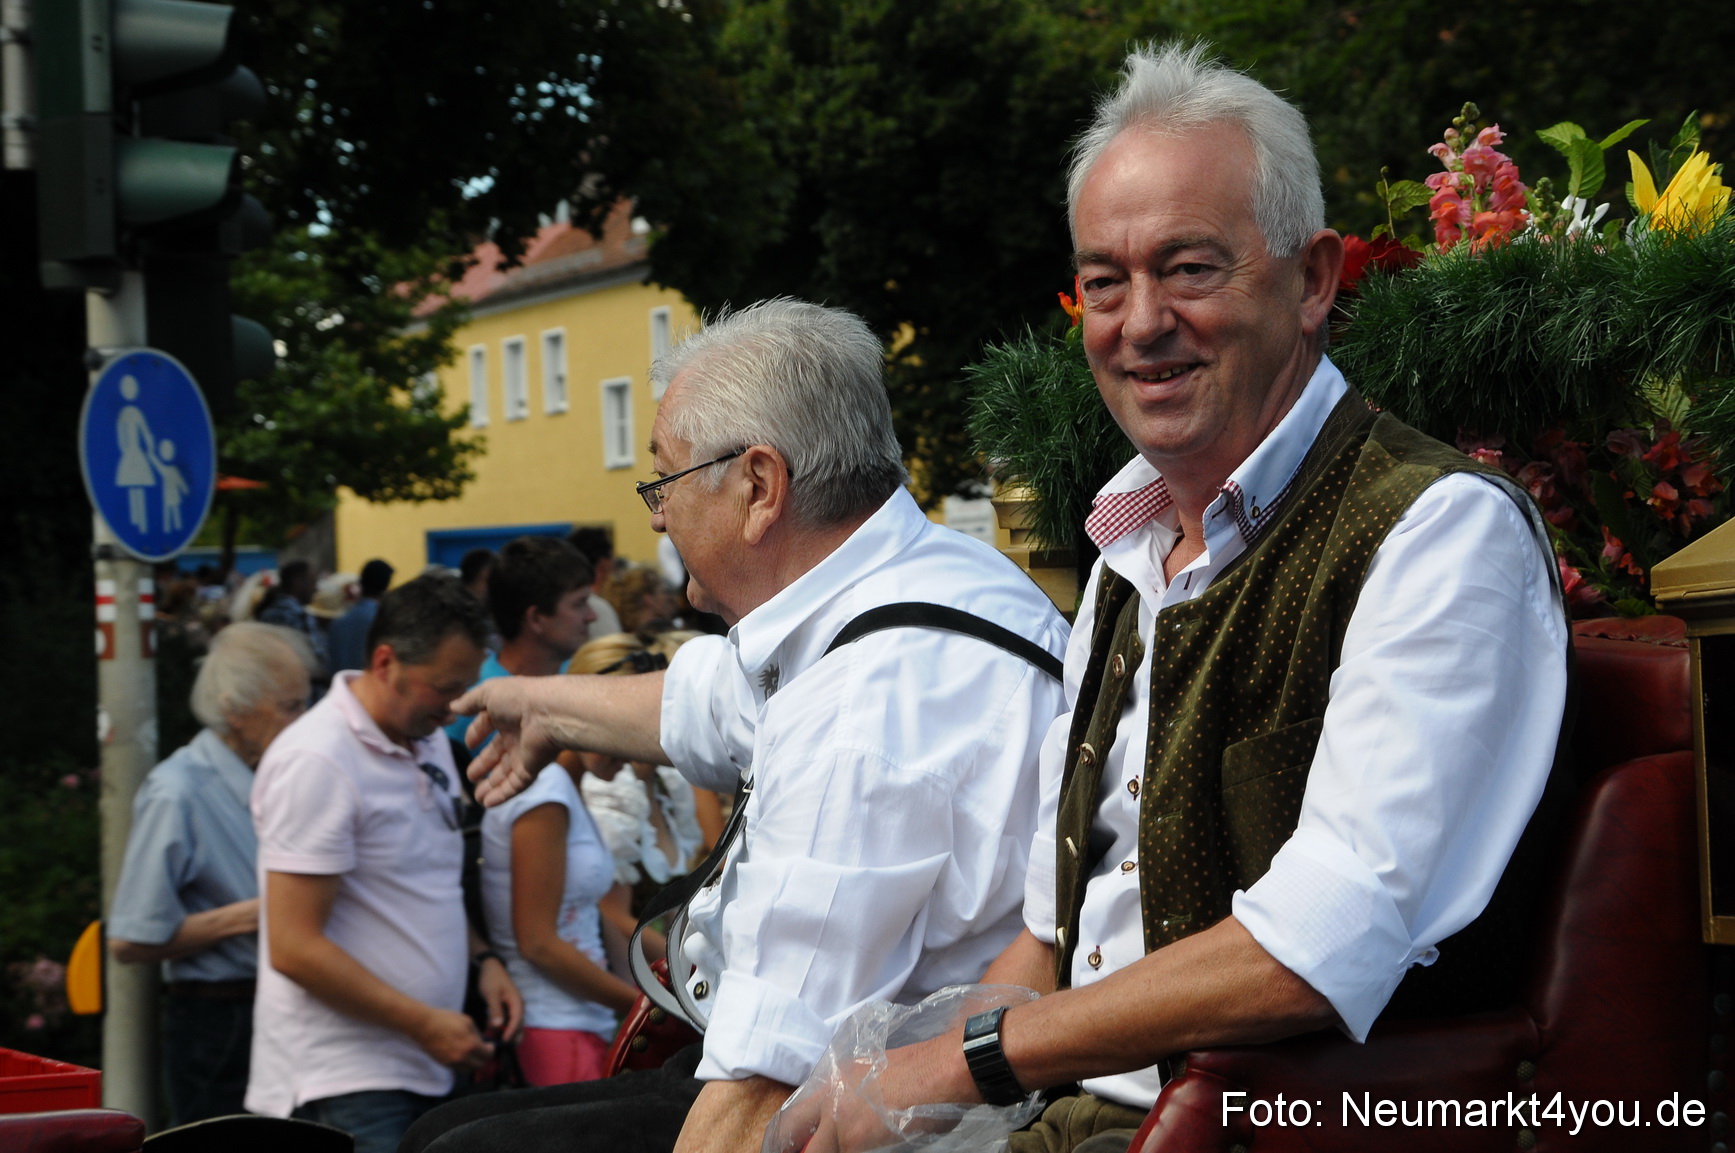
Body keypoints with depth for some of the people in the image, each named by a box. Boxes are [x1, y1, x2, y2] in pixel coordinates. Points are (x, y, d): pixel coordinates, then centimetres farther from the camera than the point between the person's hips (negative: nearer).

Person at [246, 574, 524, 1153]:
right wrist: (423, 1023, -17)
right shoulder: (316, 763, -14)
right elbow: (294, 948, -19)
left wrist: (481, 958, 8)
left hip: (422, 1072, 8)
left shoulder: (429, 742, 14)